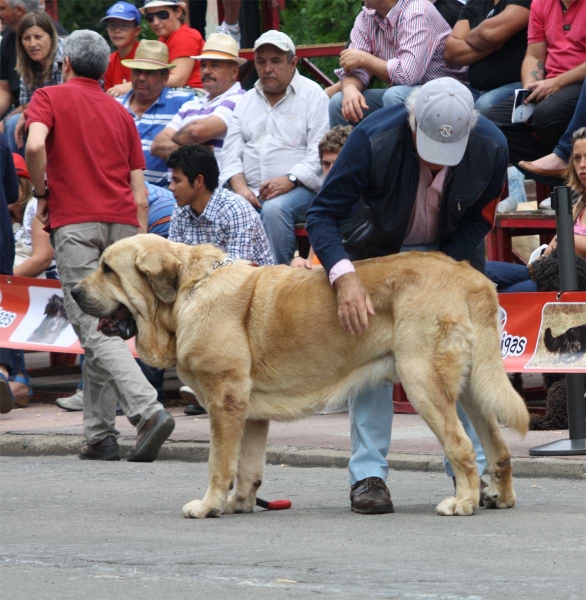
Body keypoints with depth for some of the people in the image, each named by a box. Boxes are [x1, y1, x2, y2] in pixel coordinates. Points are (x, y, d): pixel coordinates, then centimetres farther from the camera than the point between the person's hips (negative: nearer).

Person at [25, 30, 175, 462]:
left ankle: (148, 409, -28)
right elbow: (139, 192, 14)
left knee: (95, 329, -11)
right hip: (122, 223, 5)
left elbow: (35, 145, -16)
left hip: (76, 222, -5)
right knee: (103, 326, 12)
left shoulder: (51, 98, 6)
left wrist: (41, 194, 0)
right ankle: (100, 434, 8)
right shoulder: (121, 113, 20)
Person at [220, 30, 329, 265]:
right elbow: (231, 152, 14)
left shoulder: (312, 95, 5)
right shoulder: (247, 100, 22)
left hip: (299, 187, -4)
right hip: (251, 190, 4)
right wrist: (240, 187, -5)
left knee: (274, 209, -37)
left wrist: (290, 180, -20)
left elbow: (320, 154, -6)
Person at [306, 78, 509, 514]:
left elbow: (480, 218, -9)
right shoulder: (374, 139, -34)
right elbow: (322, 215, -29)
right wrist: (344, 277, -45)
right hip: (378, 247, -2)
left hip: (450, 252, 2)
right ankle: (368, 474, -7)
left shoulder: (491, 147, -27)